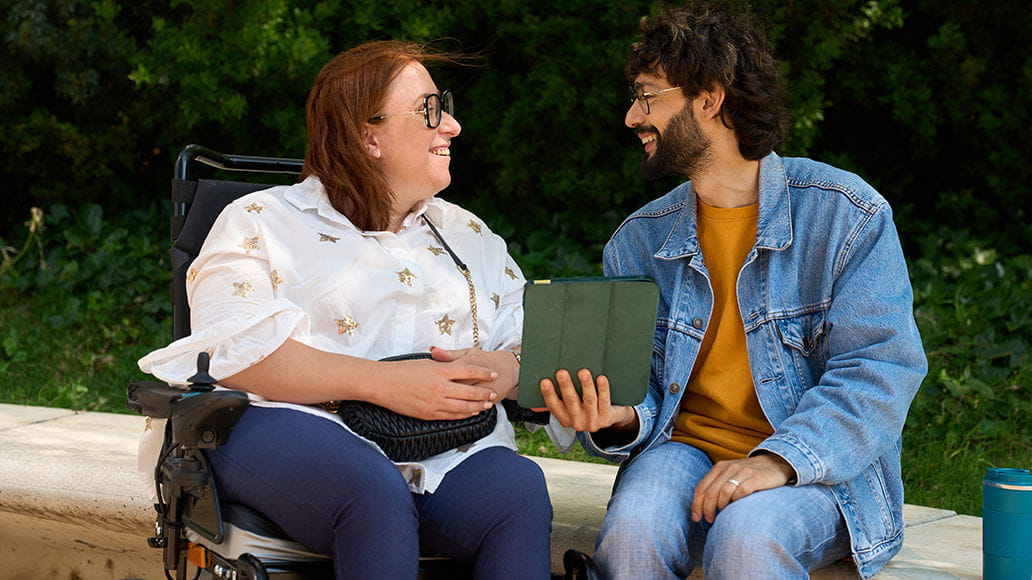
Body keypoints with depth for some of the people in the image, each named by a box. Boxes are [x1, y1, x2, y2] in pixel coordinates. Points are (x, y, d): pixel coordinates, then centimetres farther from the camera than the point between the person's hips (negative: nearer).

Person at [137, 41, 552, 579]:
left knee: (519, 489, -30)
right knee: (374, 493, -38)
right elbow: (237, 352, -7)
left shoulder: (468, 235, 26)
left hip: (446, 451, 4)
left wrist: (500, 370, -9)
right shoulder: (262, 222, 9)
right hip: (293, 428, -3)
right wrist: (383, 383, -18)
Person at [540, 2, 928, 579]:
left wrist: (779, 460, -25)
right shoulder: (638, 241, 10)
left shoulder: (847, 215, -4)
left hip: (817, 465, -2)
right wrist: (618, 421, -15)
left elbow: (882, 369, -11)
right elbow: (640, 381, 11)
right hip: (685, 446, 3)